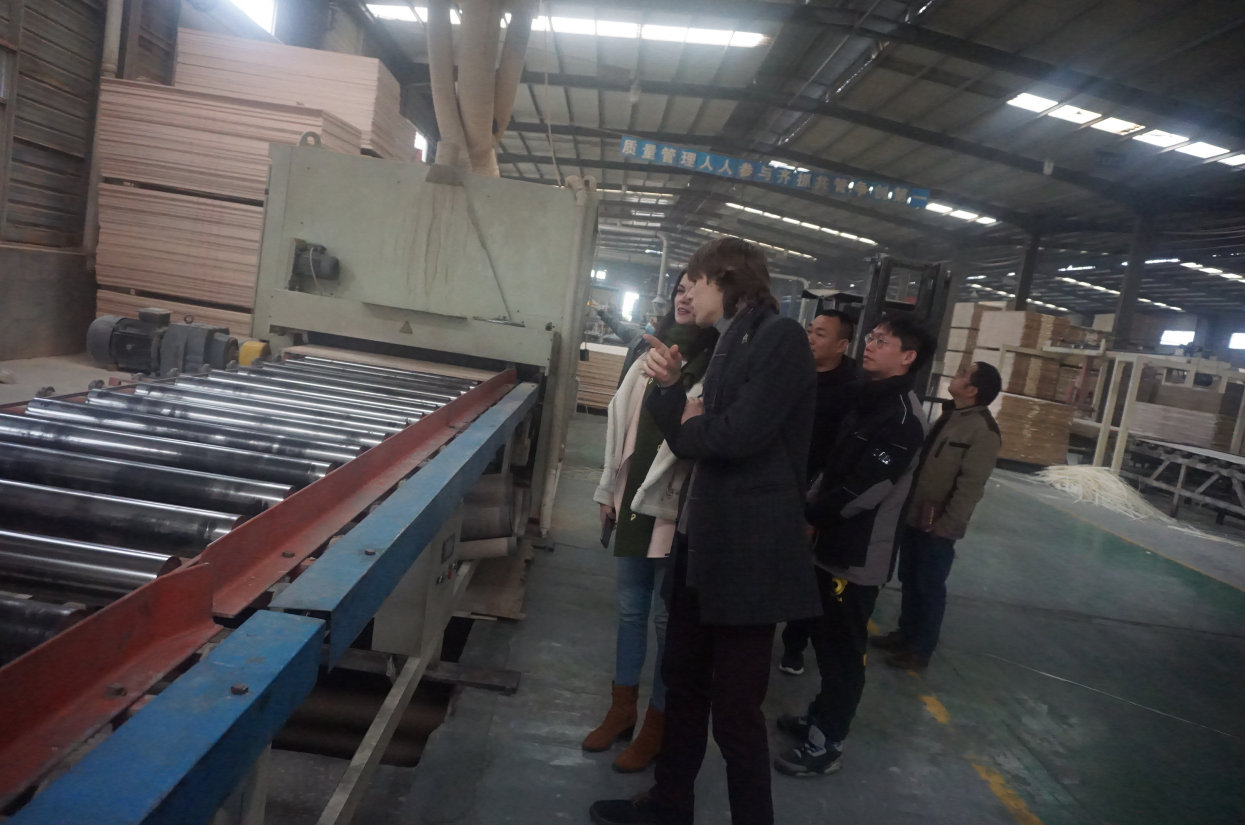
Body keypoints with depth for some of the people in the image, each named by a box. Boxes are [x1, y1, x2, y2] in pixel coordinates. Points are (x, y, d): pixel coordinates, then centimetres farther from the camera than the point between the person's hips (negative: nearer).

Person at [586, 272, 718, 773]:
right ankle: (622, 709, 33)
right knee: (630, 609, 17)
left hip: (679, 508, -6)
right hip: (635, 499, 7)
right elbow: (621, 422, 13)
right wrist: (610, 490, 14)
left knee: (668, 618, 5)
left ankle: (656, 725, 22)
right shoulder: (651, 355, 9)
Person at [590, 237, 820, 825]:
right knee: (683, 679, 20)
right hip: (705, 538, 9)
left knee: (735, 707, 3)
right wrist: (670, 386, -7)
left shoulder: (779, 336, -13)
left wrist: (687, 425, -3)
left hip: (748, 549, -9)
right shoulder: (731, 342, 15)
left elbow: (736, 435, -22)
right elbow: (698, 436, 9)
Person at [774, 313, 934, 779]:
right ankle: (820, 717, 36)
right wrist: (809, 507, 3)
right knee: (825, 639, 20)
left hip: (860, 555, -9)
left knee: (842, 649, 3)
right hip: (833, 545, 9)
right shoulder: (870, 401, 12)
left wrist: (807, 514, -12)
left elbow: (864, 490, -22)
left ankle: (826, 745, 16)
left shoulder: (903, 418, -18)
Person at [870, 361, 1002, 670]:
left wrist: (947, 525, -20)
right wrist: (907, 506, 14)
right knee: (909, 580, 18)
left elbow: (970, 485, -20)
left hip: (937, 525, -8)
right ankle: (905, 633, 34)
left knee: (930, 587, 6)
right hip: (913, 516, 8)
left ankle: (920, 650, 19)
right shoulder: (949, 415, 10)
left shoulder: (984, 431, -18)